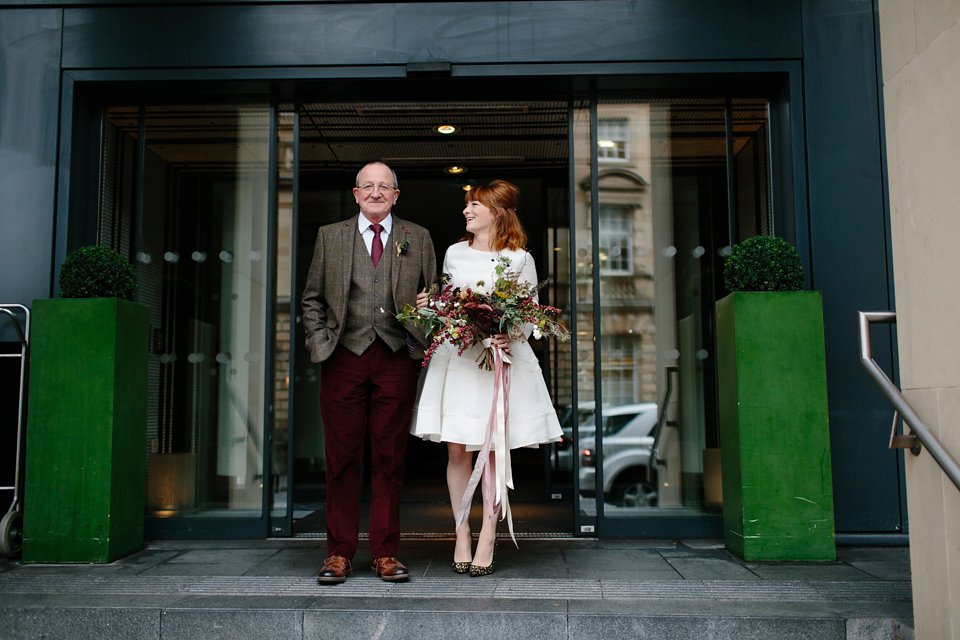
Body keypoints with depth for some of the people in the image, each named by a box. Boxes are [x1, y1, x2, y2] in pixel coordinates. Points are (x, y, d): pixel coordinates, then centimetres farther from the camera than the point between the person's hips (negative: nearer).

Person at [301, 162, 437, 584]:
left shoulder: (417, 239, 13)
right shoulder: (330, 236, 13)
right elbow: (312, 299, 13)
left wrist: (424, 344, 0)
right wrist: (320, 342, 0)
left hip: (397, 359, 0)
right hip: (344, 358, 0)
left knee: (390, 459, 3)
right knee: (342, 458, 2)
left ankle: (386, 553, 12)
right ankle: (339, 553, 12)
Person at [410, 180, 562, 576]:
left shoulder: (520, 260, 2)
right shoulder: (454, 254, 14)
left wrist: (510, 338, -15)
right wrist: (430, 305, 1)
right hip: (455, 357, 3)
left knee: (494, 450, -1)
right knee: (457, 450, 2)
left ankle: (487, 540, 8)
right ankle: (462, 535, 14)